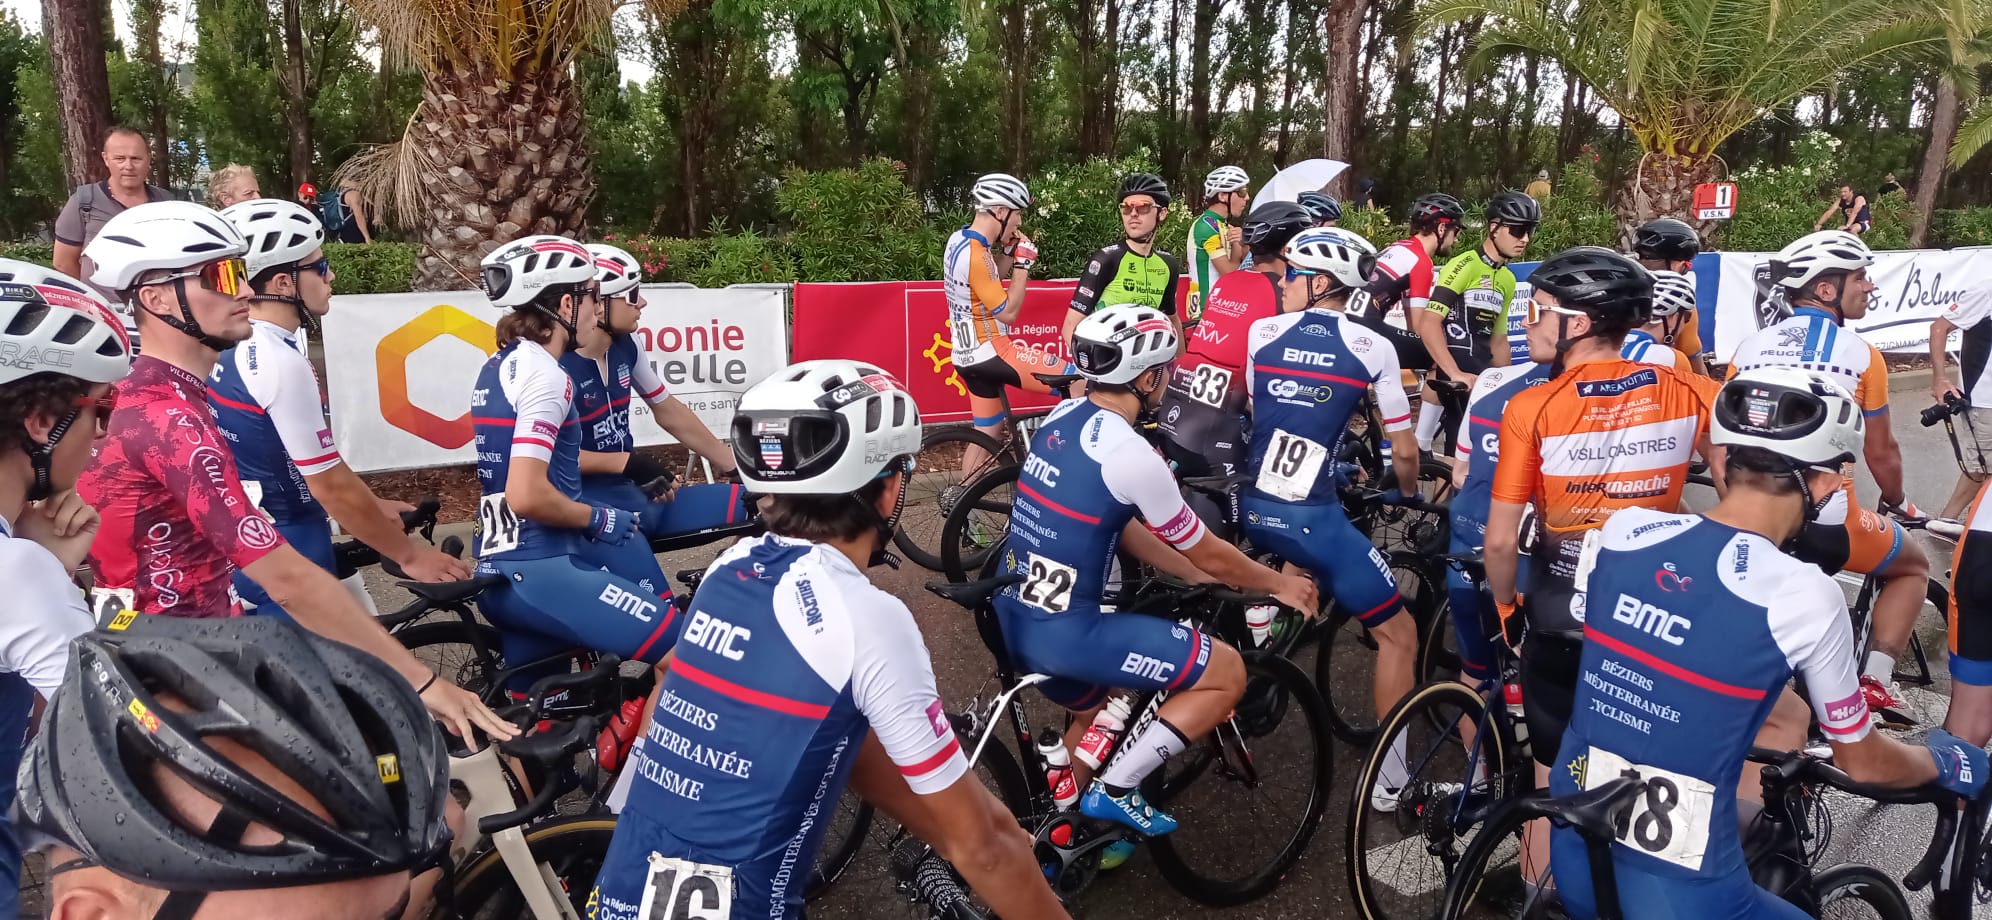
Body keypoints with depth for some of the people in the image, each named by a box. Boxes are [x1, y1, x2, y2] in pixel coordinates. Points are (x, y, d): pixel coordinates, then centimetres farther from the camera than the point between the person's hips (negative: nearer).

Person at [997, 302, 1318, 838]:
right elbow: (1210, 555, -7)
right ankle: (1114, 792, 5)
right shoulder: (1130, 453, -20)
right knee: (1227, 674, 0)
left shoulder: (1061, 418, 5)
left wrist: (1200, 577, 18)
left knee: (1097, 712, 34)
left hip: (1015, 614, 9)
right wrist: (1279, 584, 11)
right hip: (1064, 630, -9)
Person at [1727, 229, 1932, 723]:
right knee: (1913, 566, 26)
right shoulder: (1861, 354, -3)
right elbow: (1881, 452, 7)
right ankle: (1875, 678, 12)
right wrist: (1899, 504, 27)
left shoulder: (1749, 348, 7)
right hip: (1830, 524, -3)